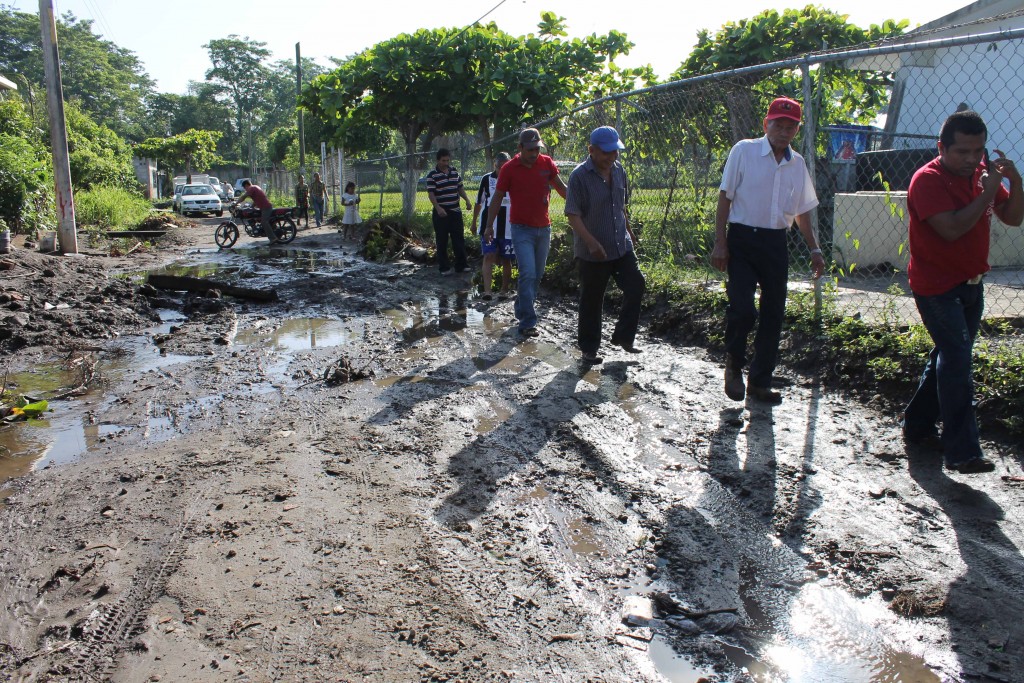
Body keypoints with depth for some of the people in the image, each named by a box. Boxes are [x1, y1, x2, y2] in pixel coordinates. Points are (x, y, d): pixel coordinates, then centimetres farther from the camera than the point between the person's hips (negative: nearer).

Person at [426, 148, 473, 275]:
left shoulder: (454, 171, 9)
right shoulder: (432, 175, -8)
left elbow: (460, 188, 18)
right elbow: (431, 193, -13)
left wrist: (467, 200, 4)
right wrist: (438, 208, -25)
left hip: (455, 210, 5)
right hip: (441, 212, -5)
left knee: (459, 239, 7)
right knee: (442, 241, 1)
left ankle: (461, 266, 14)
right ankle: (444, 268, 8)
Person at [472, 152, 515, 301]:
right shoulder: (487, 179, 2)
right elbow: (479, 202, 13)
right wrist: (474, 222, 17)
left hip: (508, 228, 0)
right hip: (488, 227, 0)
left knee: (506, 260, 7)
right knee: (488, 257, -11)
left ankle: (504, 290, 22)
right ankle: (487, 290, -14)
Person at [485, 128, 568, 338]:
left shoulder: (547, 163, 2)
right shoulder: (509, 169, -8)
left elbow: (561, 187, 12)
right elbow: (497, 197, -1)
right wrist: (489, 226, -4)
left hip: (543, 228, 5)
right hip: (522, 229, -4)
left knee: (537, 275, 10)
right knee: (528, 273, -15)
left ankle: (521, 311, 29)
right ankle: (528, 323, -12)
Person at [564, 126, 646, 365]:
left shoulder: (618, 170, 6)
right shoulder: (580, 176, -15)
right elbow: (572, 215, -19)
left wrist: (629, 230, 26)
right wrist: (592, 243, -28)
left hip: (622, 245, 6)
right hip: (593, 252, -6)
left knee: (636, 286, 0)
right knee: (591, 301, 5)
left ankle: (623, 336, 17)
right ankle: (589, 348, 20)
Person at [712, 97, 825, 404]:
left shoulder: (797, 164, 12)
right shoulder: (744, 151, -2)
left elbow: (802, 212, 20)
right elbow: (725, 198, -3)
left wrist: (814, 249, 14)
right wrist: (720, 243, -10)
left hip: (776, 243, 5)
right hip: (742, 240, -5)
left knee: (773, 315, 6)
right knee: (742, 308, -18)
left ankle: (760, 381, 20)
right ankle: (734, 362, 11)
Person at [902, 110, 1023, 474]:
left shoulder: (982, 174, 9)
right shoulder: (928, 180, -15)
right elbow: (951, 228, -27)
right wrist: (988, 192, -22)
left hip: (970, 283, 9)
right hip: (936, 285, -8)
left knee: (949, 357, 14)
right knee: (957, 361, -15)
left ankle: (917, 424, 28)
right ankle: (962, 452, -14)